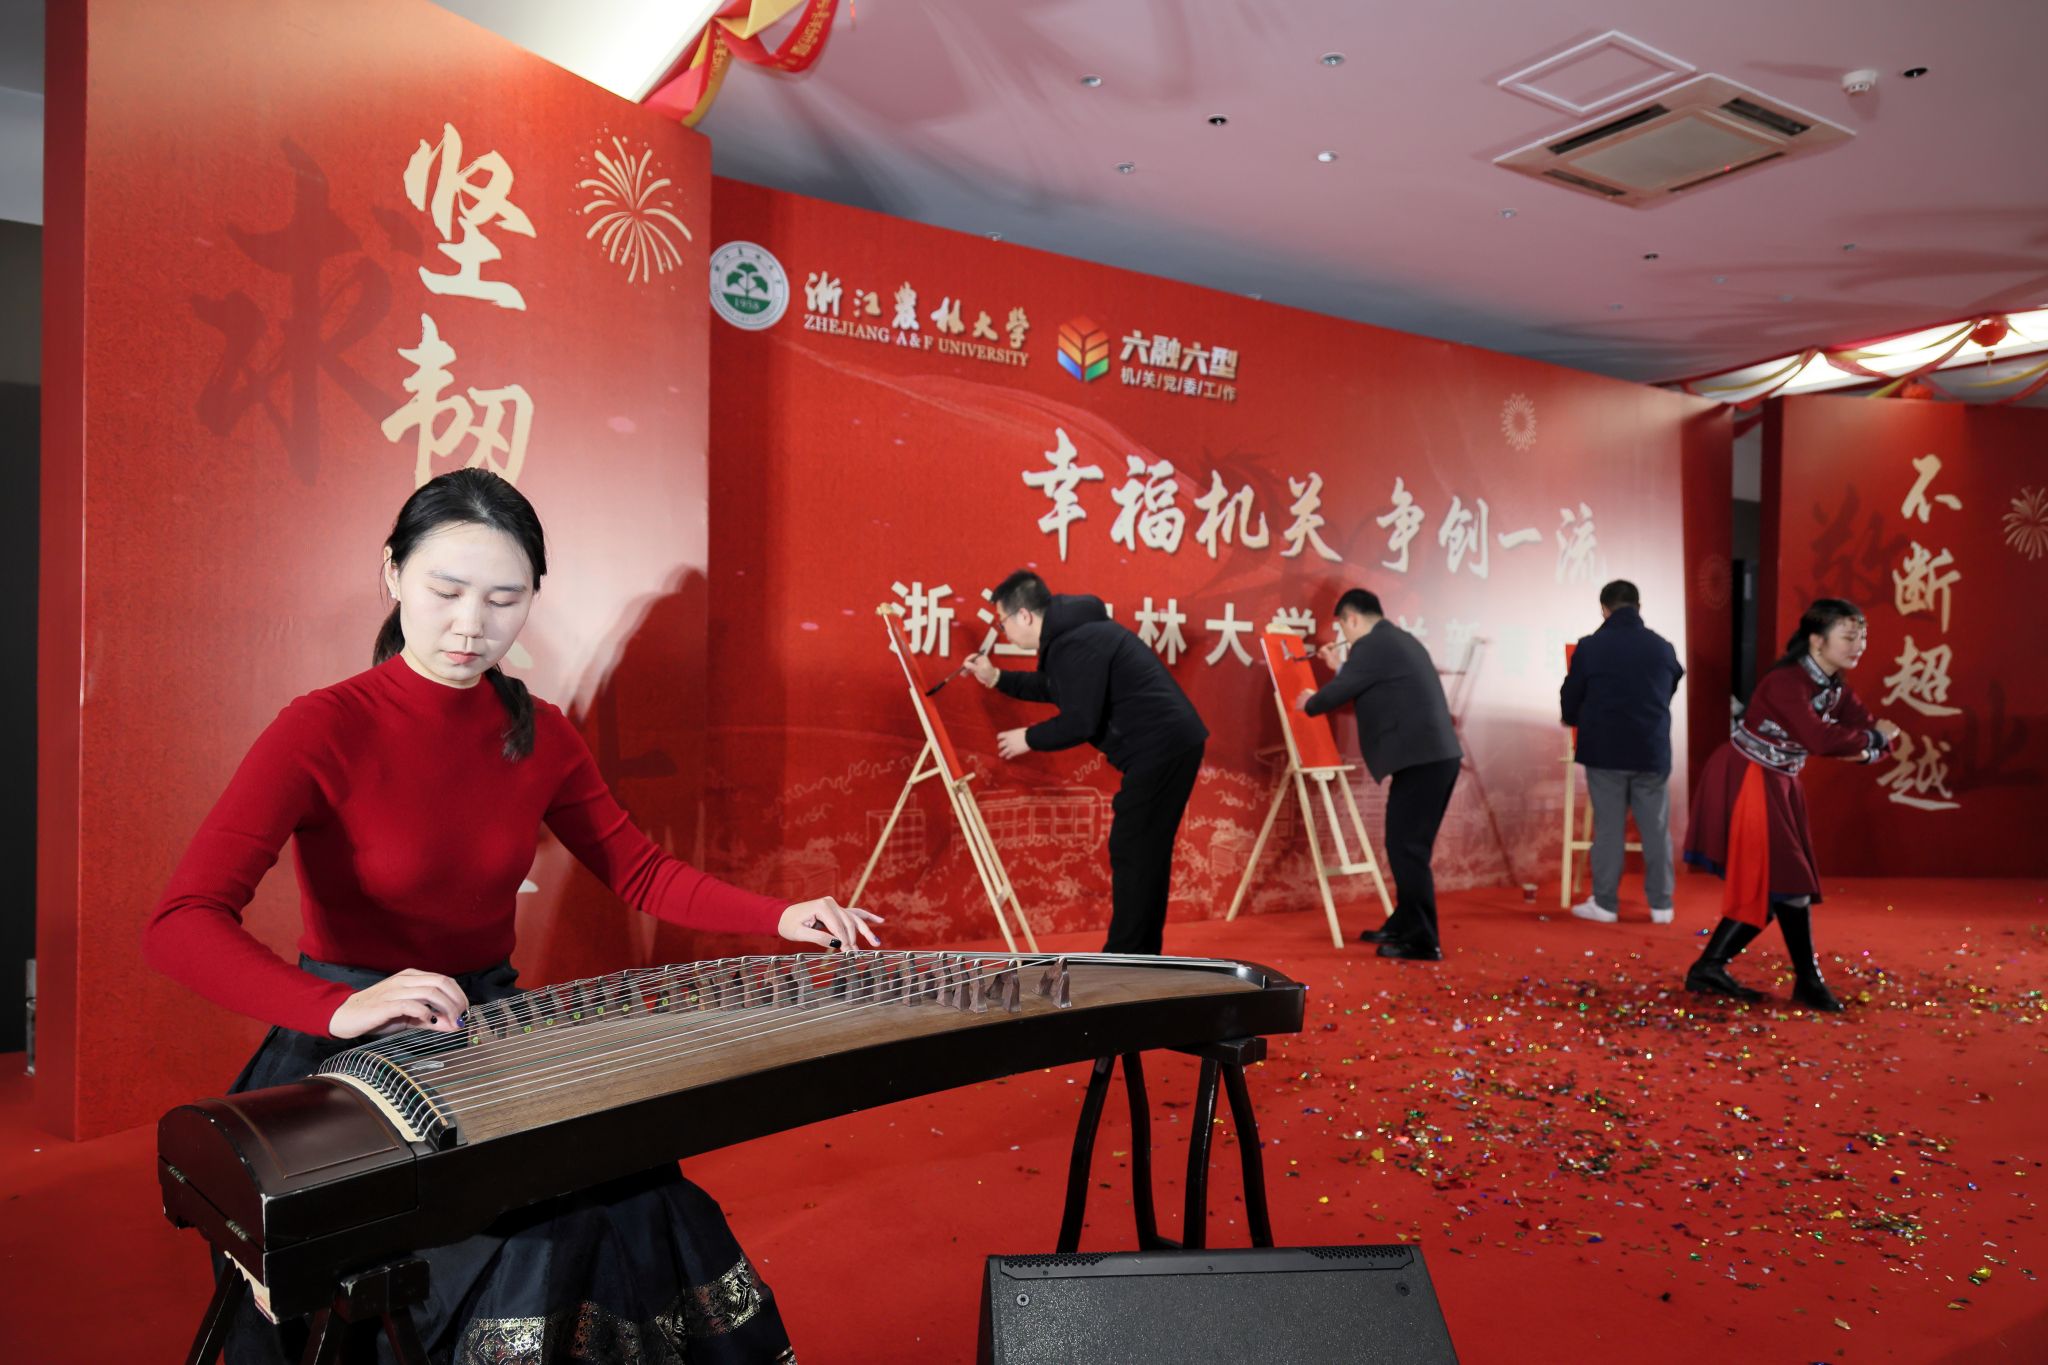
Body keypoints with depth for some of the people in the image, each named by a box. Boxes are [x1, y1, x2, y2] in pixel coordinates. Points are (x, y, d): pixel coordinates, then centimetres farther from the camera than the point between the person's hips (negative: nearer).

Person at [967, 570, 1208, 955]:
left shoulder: (1077, 644, -17)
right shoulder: (1070, 634, 16)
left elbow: (1079, 723, -20)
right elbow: (1057, 690, 32)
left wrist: (1029, 739, -4)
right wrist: (996, 678, 26)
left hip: (1160, 748, -11)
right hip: (1172, 743, 11)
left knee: (1130, 852, -4)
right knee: (1147, 852, 15)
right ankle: (1143, 954, 24)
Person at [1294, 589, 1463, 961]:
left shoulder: (1371, 645, -10)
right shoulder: (1400, 640, 21)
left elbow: (1338, 694, -3)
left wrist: (1308, 704, 17)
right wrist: (1342, 665, 30)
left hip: (1420, 759, -10)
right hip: (1439, 755, 10)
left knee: (1407, 849, -5)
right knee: (1409, 846, 17)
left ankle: (1422, 942, -1)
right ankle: (1404, 926, 26)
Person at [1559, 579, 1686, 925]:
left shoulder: (1589, 647, -7)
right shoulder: (1663, 648, 4)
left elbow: (1569, 702, 1)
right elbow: (1670, 695, 18)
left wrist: (1580, 722, 25)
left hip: (1605, 751, -2)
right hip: (1652, 751, 2)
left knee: (1608, 828, 4)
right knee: (1656, 828, 9)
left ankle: (1605, 903, 9)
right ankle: (1661, 904, 14)